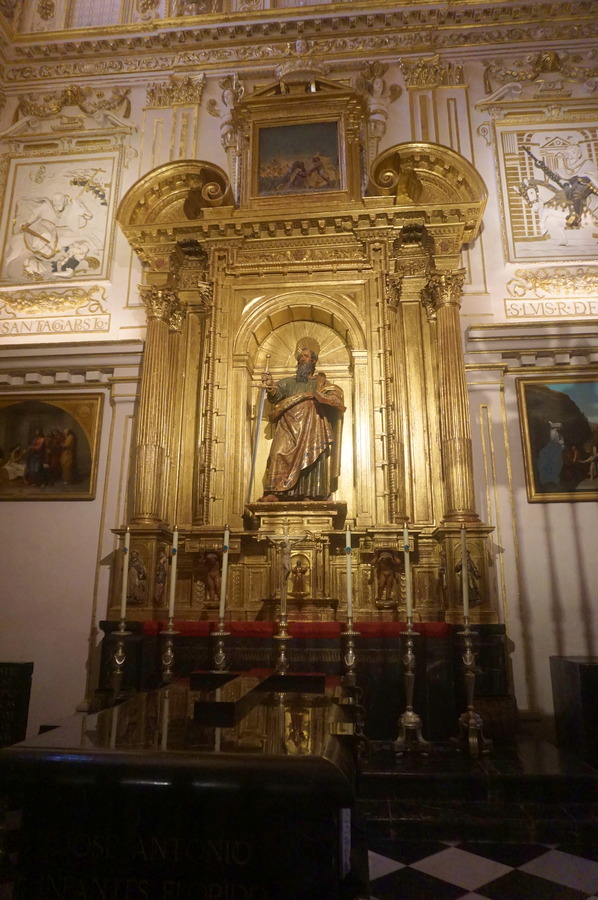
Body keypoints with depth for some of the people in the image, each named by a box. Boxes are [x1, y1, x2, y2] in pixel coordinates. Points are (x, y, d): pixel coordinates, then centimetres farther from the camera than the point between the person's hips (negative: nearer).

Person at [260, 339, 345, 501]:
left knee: (312, 457, -13)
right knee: (280, 454, -19)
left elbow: (337, 394, 3)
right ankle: (274, 491, -26)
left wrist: (316, 395, -12)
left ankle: (316, 494, -14)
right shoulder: (289, 382, 21)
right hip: (290, 428, 1)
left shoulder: (320, 382, 19)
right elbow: (277, 394, 3)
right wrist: (271, 387, -20)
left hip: (312, 429, 0)